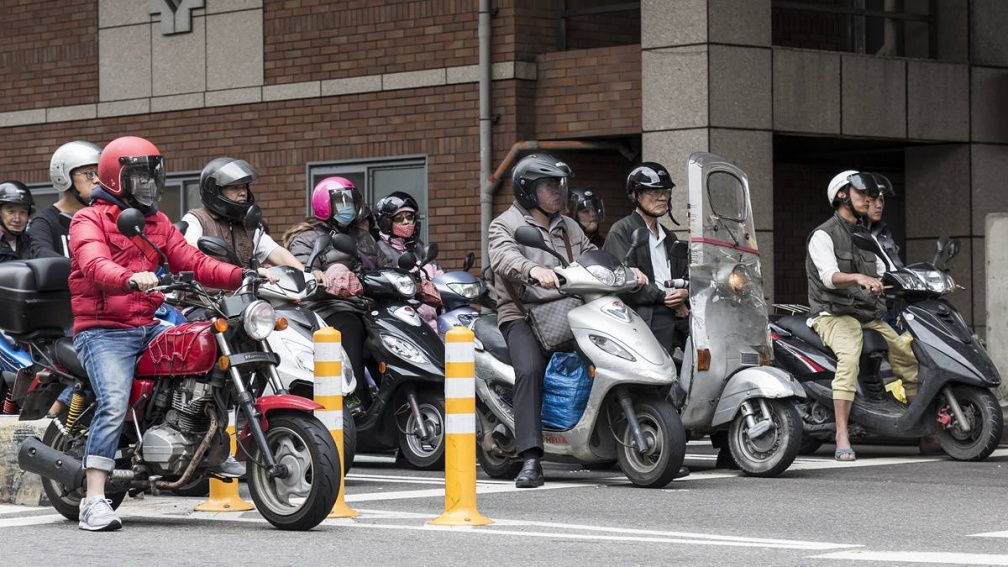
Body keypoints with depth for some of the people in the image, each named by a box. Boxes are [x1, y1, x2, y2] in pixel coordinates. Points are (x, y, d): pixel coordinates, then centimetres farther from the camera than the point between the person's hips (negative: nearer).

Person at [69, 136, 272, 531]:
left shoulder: (157, 223, 20)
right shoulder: (89, 220, -2)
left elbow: (193, 262, 9)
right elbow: (95, 266, -22)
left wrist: (243, 276, -8)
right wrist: (132, 280, -43)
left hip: (148, 327, 7)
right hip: (104, 331, -7)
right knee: (114, 405, -26)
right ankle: (94, 502, -27)